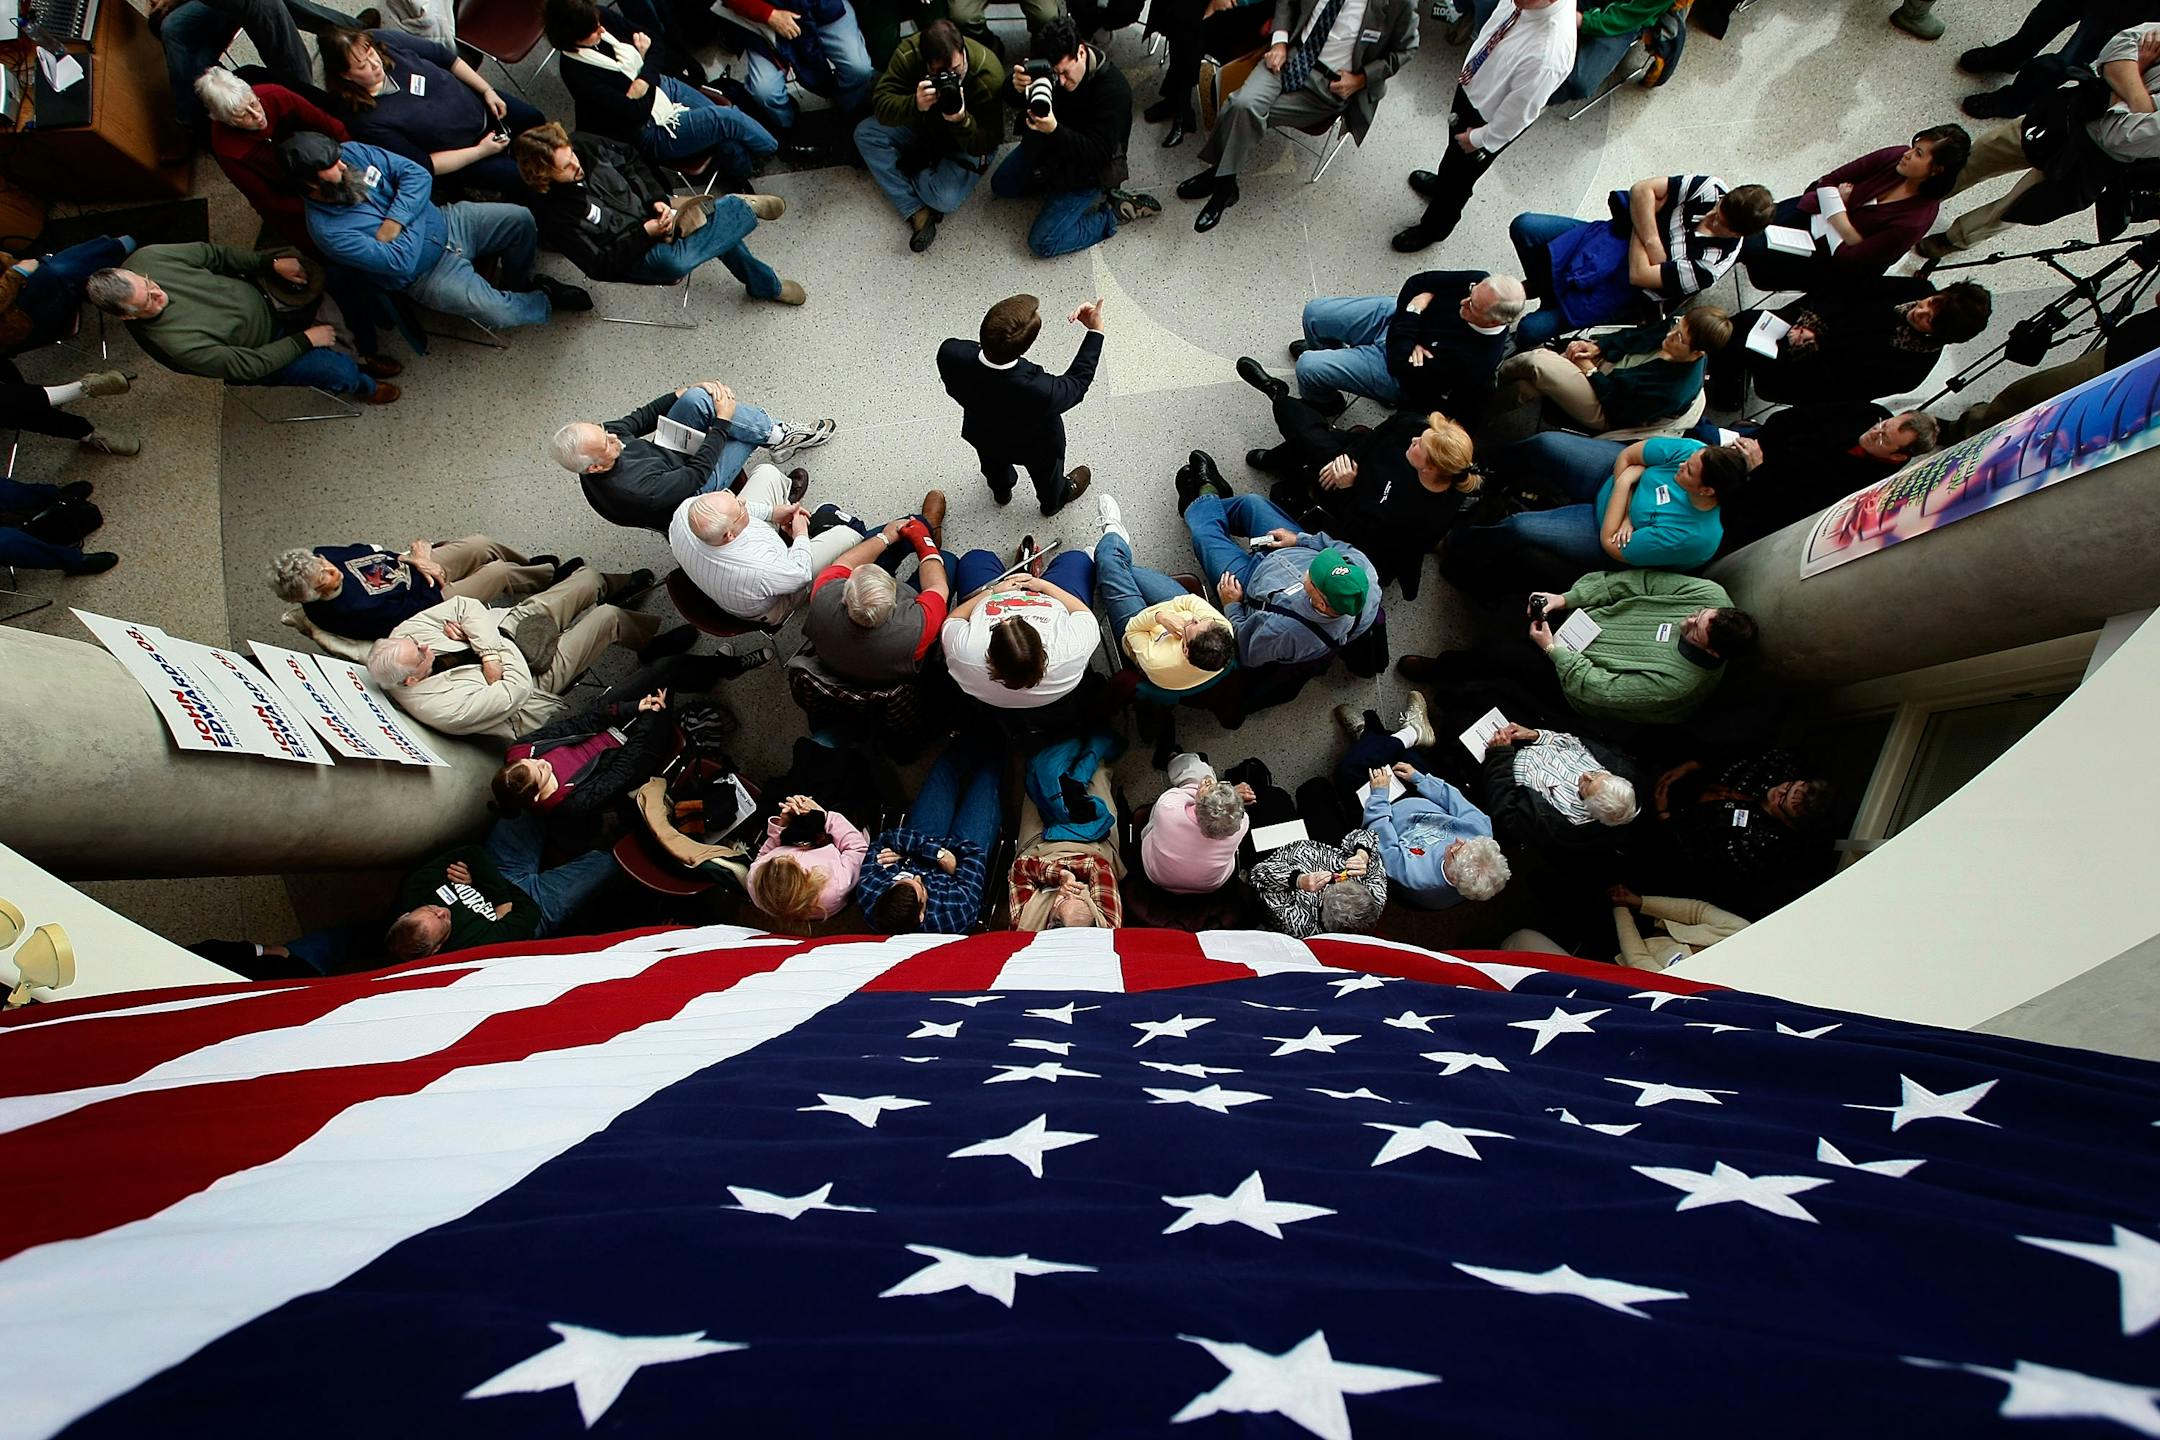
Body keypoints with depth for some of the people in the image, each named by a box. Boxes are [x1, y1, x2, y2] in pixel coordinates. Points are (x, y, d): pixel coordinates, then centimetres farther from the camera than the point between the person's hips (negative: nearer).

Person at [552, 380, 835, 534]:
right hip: (695, 485, -7)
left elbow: (640, 419, -1)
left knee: (698, 399, -21)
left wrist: (684, 392, -11)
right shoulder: (634, 492, -41)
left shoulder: (598, 436, -18)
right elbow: (697, 473, -30)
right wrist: (723, 421, -23)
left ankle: (778, 433, -2)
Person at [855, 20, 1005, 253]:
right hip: (924, 125, 3)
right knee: (865, 133, -16)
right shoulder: (909, 52, -27)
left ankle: (904, 169, 5)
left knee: (945, 199, -30)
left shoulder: (989, 74, -32)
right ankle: (917, 212, -17)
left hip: (967, 141, -3)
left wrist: (961, 120, -48)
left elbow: (986, 145, -28)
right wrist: (915, 104, -46)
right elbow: (880, 105, -26)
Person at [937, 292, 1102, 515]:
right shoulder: (1039, 391, -48)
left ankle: (1001, 491, 73)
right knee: (1046, 472, 34)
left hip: (981, 434, 4)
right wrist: (1095, 331, -20)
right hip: (1034, 446, -3)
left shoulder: (950, 353, -39)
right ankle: (1054, 500, 68)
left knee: (994, 465, 39)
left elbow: (954, 389, -14)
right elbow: (1077, 382, -25)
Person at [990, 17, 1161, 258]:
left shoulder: (1113, 89, -31)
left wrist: (1054, 130, -46)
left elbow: (1098, 154, -33)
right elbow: (1012, 102, -9)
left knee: (1043, 243, -17)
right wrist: (1017, 88, -35)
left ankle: (1113, 212, -3)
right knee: (1000, 186, 17)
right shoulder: (1052, 66, -14)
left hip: (1088, 168, -7)